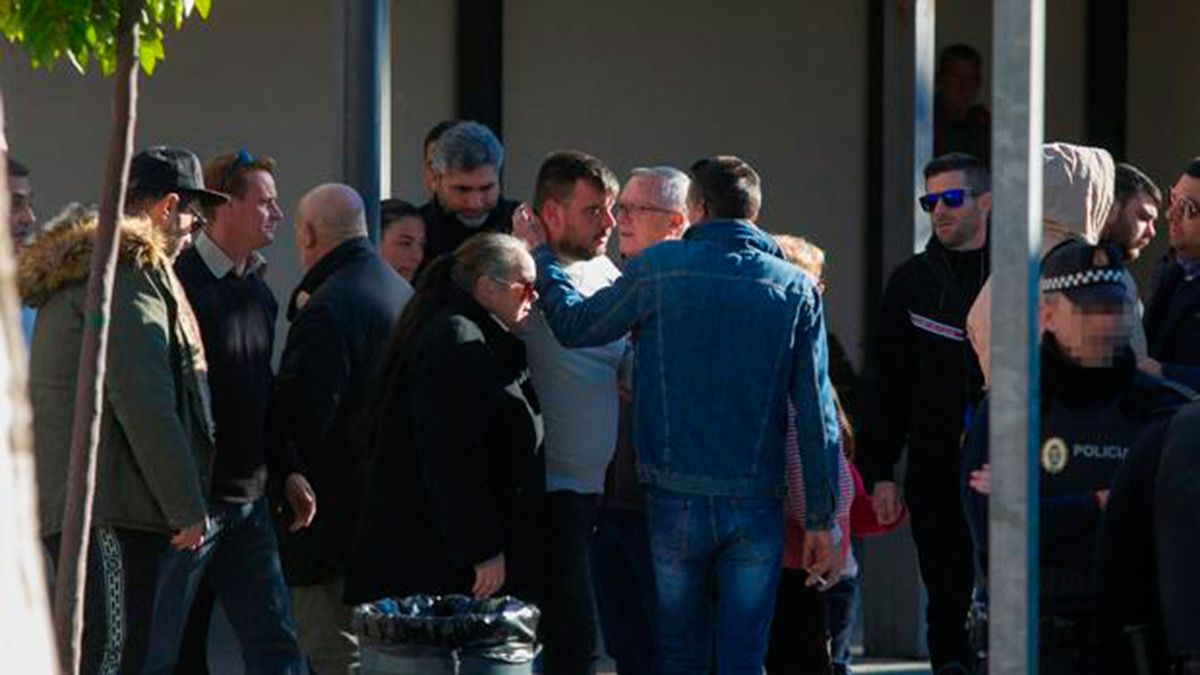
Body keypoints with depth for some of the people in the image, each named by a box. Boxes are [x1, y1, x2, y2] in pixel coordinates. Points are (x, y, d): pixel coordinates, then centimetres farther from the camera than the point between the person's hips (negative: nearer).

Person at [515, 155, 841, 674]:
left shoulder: (658, 269, -5)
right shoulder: (795, 289, 0)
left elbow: (574, 325, 7)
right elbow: (816, 412, 0)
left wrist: (540, 256, 24)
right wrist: (821, 519, 4)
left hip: (675, 500, 0)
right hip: (756, 504, 1)